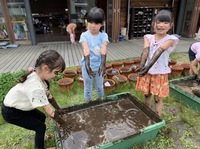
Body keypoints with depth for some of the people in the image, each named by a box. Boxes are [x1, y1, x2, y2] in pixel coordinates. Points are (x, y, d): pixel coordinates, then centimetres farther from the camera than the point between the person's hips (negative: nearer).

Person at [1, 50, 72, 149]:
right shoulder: (36, 87, -40)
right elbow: (49, 111, -29)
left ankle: (39, 141, 40)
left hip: (19, 106, 8)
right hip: (11, 112, -8)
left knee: (42, 117, 18)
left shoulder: (38, 74, -14)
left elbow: (48, 95, -2)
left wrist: (58, 109, 5)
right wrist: (62, 123, -16)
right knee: (41, 127, -1)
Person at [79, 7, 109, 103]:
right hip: (87, 66, -1)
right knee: (87, 87, 15)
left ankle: (101, 100, 45)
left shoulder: (103, 35, -9)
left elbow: (103, 50, -26)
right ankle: (88, 102, 37)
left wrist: (103, 64, -41)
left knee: (100, 86, 20)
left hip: (99, 65, 1)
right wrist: (87, 65, -42)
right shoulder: (84, 35, -12)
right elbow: (86, 50, -28)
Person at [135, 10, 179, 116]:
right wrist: (141, 66, -37)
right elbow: (145, 50, -20)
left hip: (160, 73, -3)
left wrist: (148, 66, -40)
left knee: (158, 98, 8)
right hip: (147, 71, 3)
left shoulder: (170, 39, -10)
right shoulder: (148, 37, -1)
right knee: (147, 95, 18)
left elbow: (159, 52, -27)